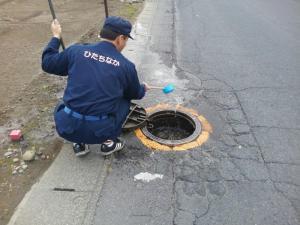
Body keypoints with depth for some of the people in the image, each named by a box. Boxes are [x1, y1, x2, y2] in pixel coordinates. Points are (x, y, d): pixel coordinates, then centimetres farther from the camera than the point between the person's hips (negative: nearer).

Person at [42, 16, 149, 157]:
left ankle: (78, 144, 22)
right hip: (100, 131, -1)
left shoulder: (76, 50, 0)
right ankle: (109, 142, 17)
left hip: (67, 127, 2)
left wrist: (56, 37, 29)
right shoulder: (126, 66, -2)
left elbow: (47, 64, 16)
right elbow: (136, 94, 16)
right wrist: (143, 88, 40)